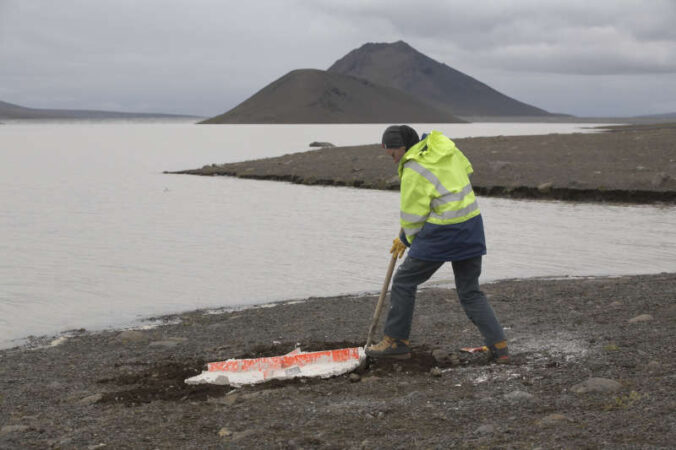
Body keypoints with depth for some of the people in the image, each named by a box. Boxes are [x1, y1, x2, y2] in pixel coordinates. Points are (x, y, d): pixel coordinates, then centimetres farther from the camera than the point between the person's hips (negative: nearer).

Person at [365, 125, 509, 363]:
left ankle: (396, 341, 13)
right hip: (471, 225, 8)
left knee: (404, 281, 8)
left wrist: (405, 240, 9)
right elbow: (466, 170, 23)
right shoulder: (445, 145, 7)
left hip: (443, 232, -8)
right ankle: (499, 345, 8)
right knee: (470, 292, 15)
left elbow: (413, 216, -10)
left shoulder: (414, 170, -14)